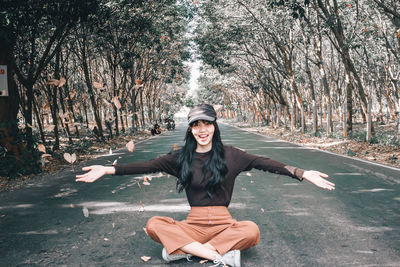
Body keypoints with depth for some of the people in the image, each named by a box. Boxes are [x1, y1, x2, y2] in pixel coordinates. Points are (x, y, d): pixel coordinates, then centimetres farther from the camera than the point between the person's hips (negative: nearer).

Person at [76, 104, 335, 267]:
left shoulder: (230, 155, 0)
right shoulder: (181, 157, 3)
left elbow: (264, 162, -6)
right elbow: (148, 166, -1)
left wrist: (303, 174, -15)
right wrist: (108, 170, -9)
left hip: (224, 224, -1)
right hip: (194, 224, 1)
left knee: (251, 230, -31)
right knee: (154, 224, -25)